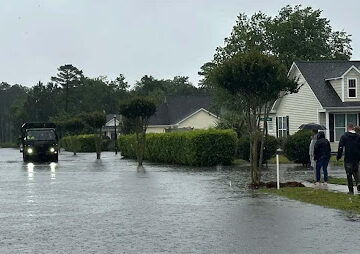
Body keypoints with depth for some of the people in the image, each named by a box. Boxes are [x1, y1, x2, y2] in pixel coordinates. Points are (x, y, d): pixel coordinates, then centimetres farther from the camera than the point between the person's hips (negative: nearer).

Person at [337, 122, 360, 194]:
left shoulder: (344, 136, -7)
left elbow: (340, 148, -10)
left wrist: (338, 156, 0)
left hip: (348, 159, -3)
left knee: (349, 174, 4)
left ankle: (351, 190, 4)